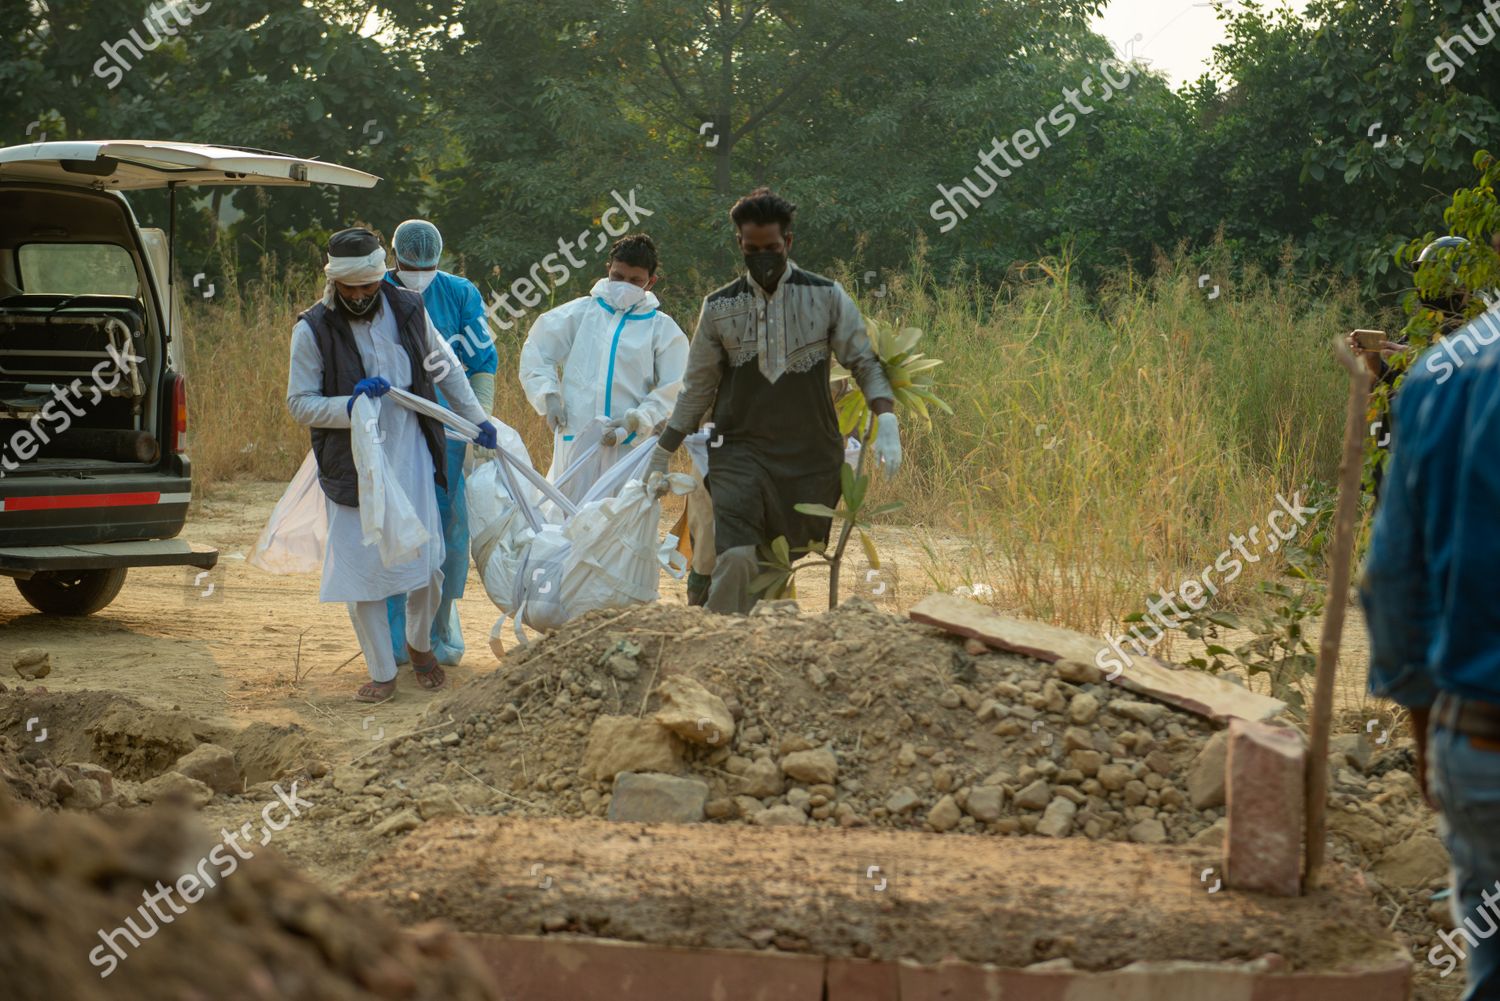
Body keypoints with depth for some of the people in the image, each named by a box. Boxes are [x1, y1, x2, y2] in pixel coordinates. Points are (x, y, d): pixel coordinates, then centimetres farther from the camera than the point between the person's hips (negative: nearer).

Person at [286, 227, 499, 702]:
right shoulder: (313, 330, -9)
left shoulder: (408, 309, 1)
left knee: (427, 564, 4)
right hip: (353, 466, -2)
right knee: (360, 571, 1)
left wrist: (476, 418, 18)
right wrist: (350, 405, -22)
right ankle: (382, 672, 17)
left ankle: (420, 645, 33)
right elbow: (299, 404, -7)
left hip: (411, 458, 2)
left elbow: (445, 367, 16)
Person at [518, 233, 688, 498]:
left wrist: (637, 420, -13)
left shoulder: (663, 329, 5)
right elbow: (537, 352, 16)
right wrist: (547, 395, 1)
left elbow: (672, 391, 1)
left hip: (630, 446, -2)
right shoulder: (581, 313, 10)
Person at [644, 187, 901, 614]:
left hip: (812, 456, 1)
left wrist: (887, 424, -13)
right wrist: (661, 458, 14)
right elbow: (696, 389, 14)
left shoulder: (827, 297, 4)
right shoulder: (719, 307, 7)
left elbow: (866, 363, 4)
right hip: (742, 454, -1)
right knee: (736, 559, -21)